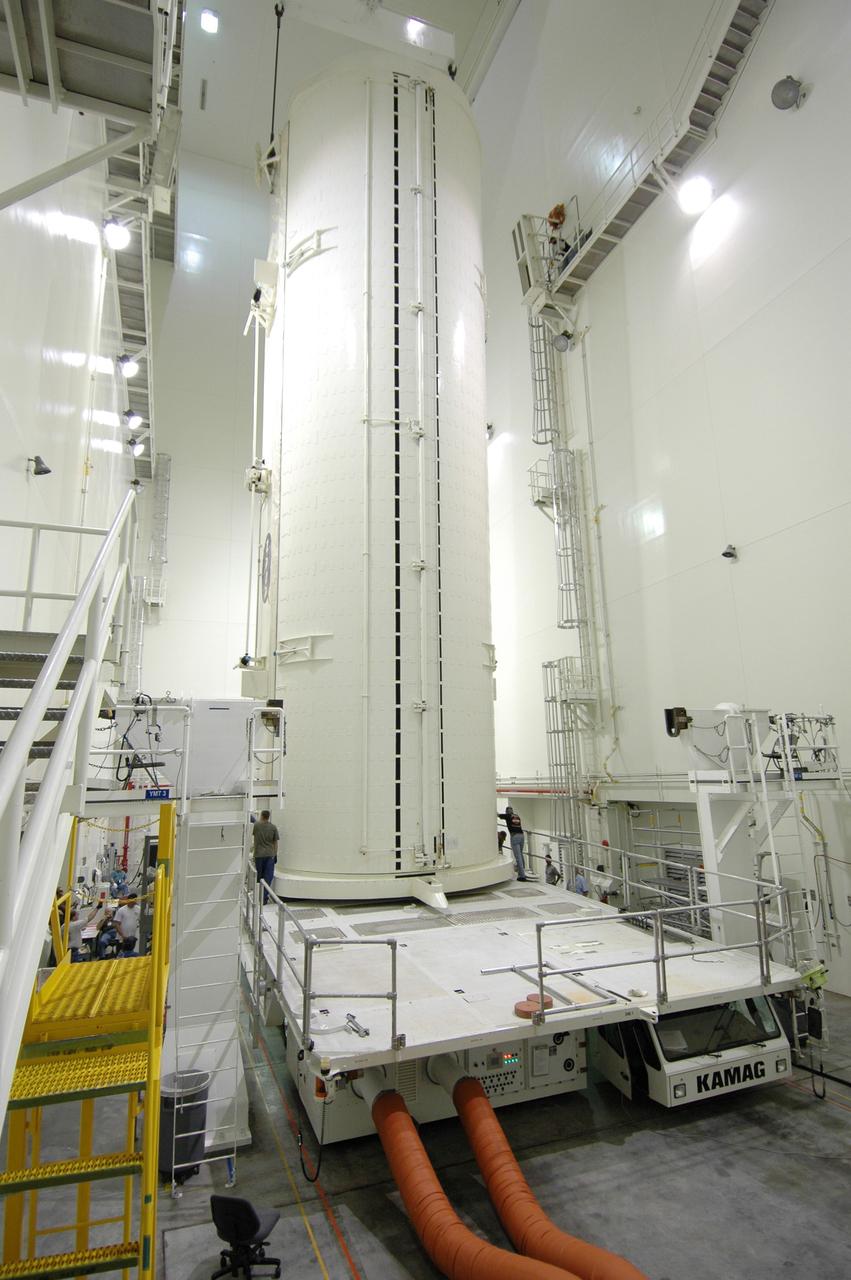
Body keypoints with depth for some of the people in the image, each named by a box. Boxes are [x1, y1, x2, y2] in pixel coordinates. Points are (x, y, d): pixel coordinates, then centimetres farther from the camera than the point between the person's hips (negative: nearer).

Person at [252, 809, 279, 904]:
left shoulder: (256, 825, -3)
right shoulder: (273, 827, -3)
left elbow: (253, 835, 17)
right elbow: (275, 842, 0)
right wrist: (275, 854, 8)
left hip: (259, 854, 1)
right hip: (270, 855, -1)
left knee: (259, 876, 14)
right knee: (268, 877, 0)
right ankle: (264, 898, -6)